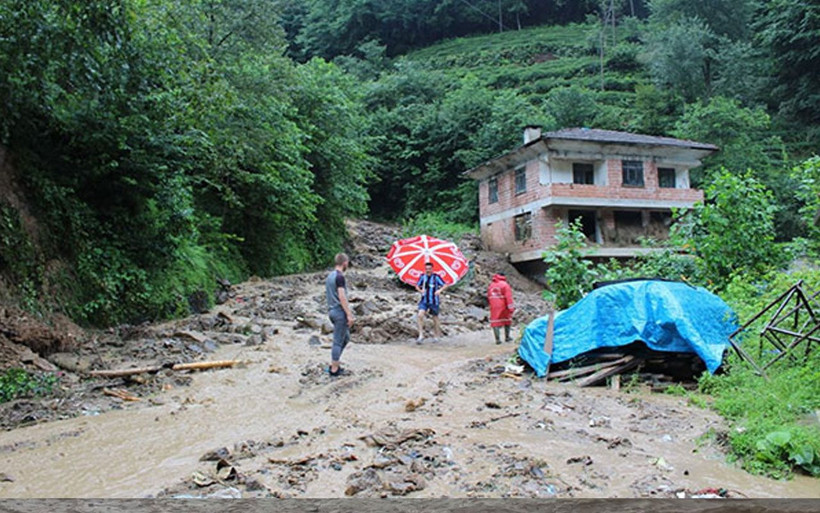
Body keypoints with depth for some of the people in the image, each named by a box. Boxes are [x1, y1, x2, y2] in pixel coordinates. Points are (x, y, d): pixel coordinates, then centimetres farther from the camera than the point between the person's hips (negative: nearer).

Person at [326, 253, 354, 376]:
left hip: (332, 311, 9)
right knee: (338, 341, -1)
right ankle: (334, 369, 5)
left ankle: (333, 364, 21)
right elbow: (342, 297, -21)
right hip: (340, 312, -9)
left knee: (345, 338, 19)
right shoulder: (340, 277, -15)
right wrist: (349, 315, -18)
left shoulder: (329, 276, 14)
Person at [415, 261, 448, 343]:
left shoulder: (436, 277, -9)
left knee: (435, 318, 8)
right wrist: (420, 290, -9)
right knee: (420, 315, -17)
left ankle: (437, 336, 28)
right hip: (424, 300, 2)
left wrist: (439, 290, -31)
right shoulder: (422, 276, 3)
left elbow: (445, 285, -13)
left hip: (434, 301, -2)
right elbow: (417, 286, 12)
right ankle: (421, 336, -11)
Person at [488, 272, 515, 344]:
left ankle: (497, 339, -7)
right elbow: (508, 297, -13)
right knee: (507, 321, 15)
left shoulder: (491, 285, 11)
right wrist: (511, 307, -15)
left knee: (495, 322, 2)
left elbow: (488, 297, 14)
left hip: (494, 307, 3)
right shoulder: (505, 285, -6)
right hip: (503, 306, -3)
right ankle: (507, 337, 20)